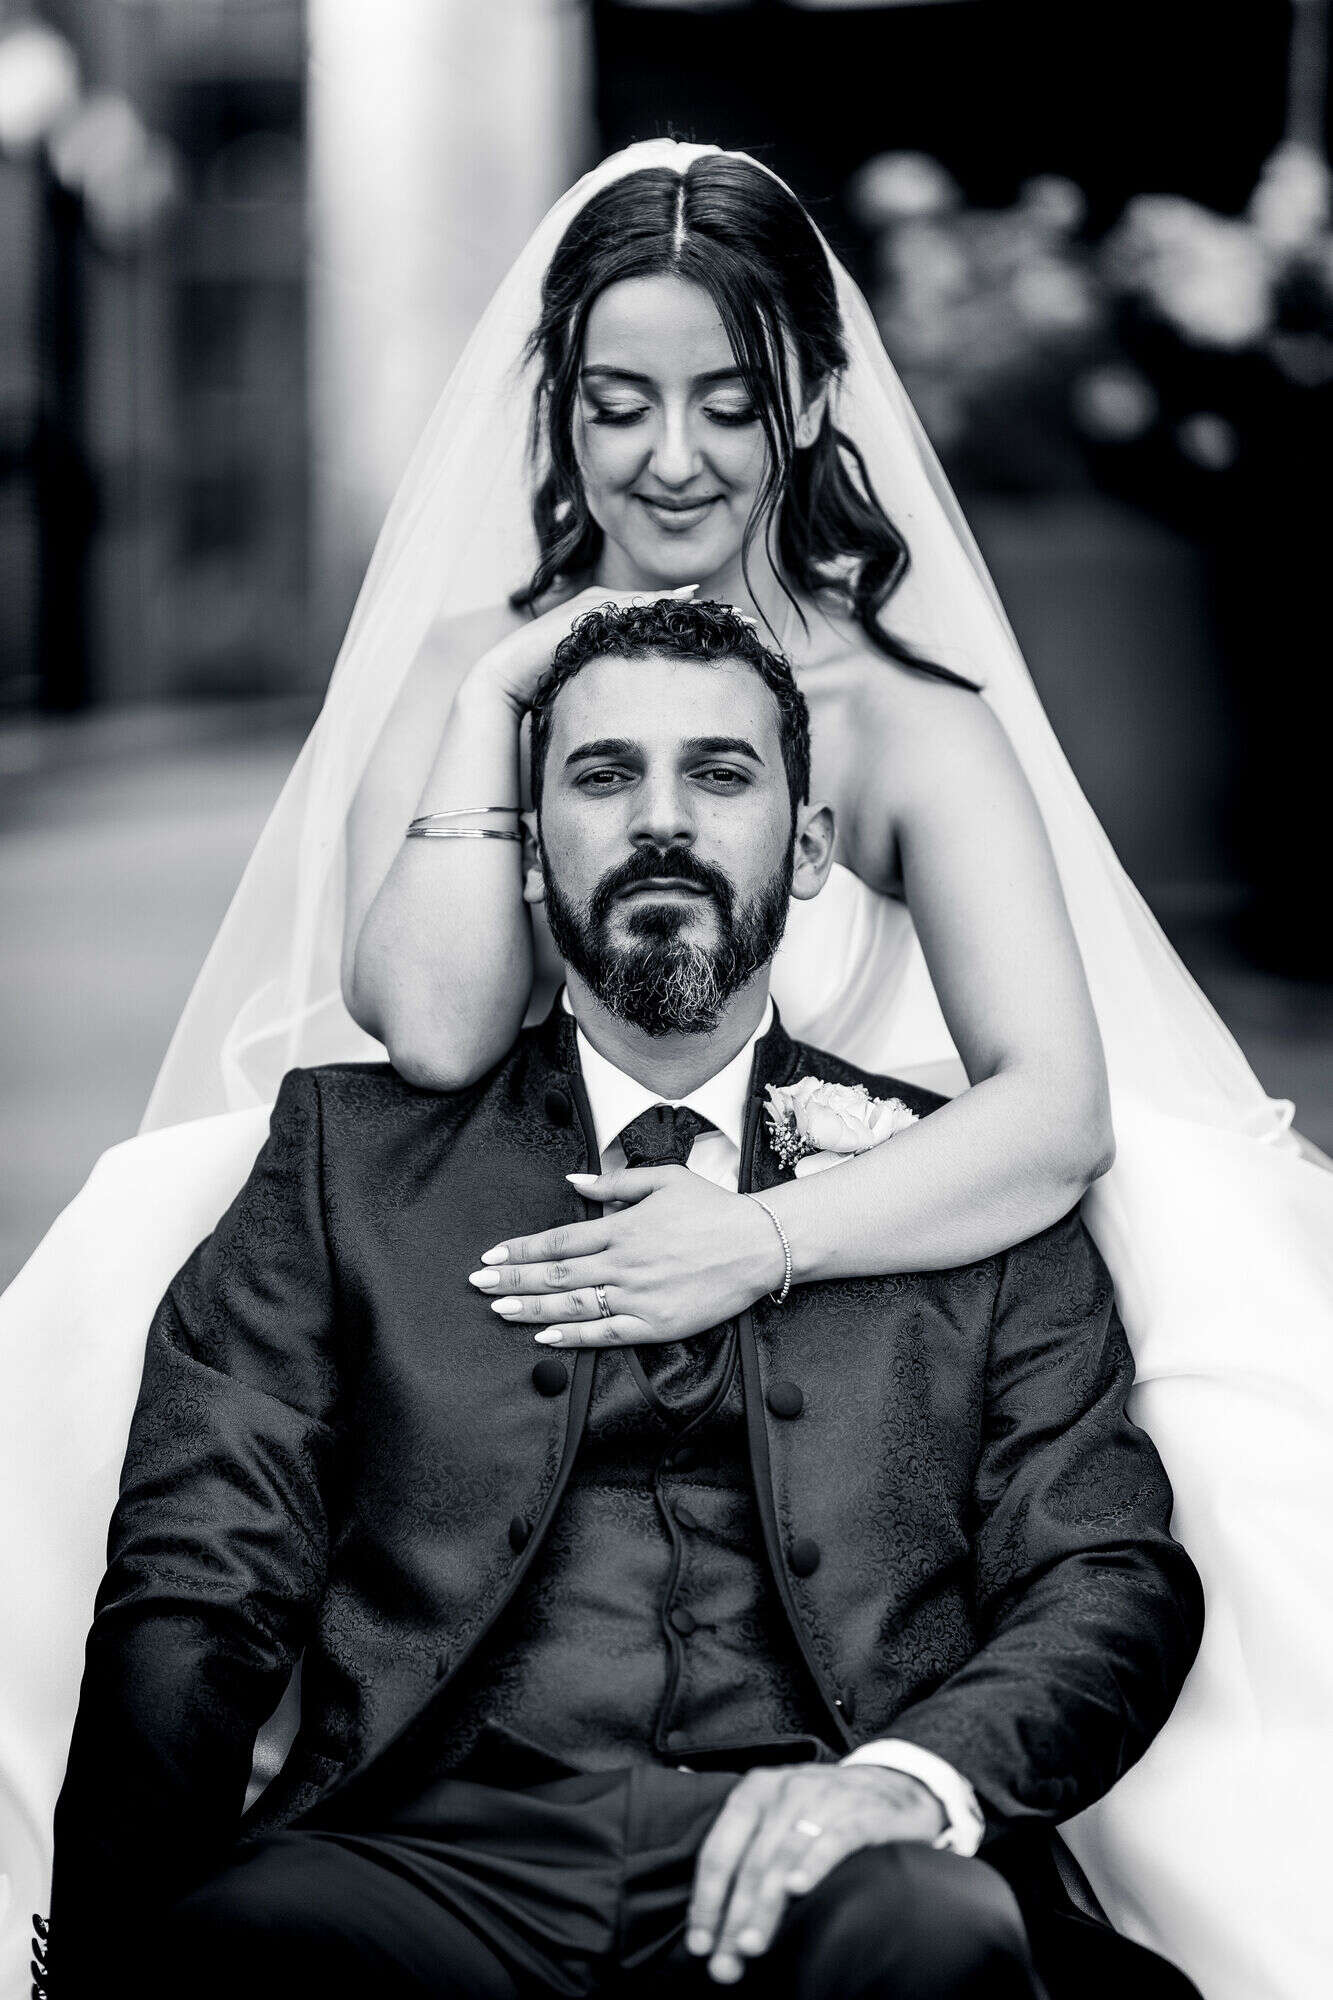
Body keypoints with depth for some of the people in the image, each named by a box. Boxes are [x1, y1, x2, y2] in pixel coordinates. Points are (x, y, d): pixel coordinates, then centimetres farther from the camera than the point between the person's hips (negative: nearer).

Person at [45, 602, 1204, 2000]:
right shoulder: (353, 1150, 16)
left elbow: (1115, 1581, 7)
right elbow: (197, 1579, 7)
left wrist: (918, 1776, -16)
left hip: (810, 1880, 1)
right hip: (429, 1854, -1)